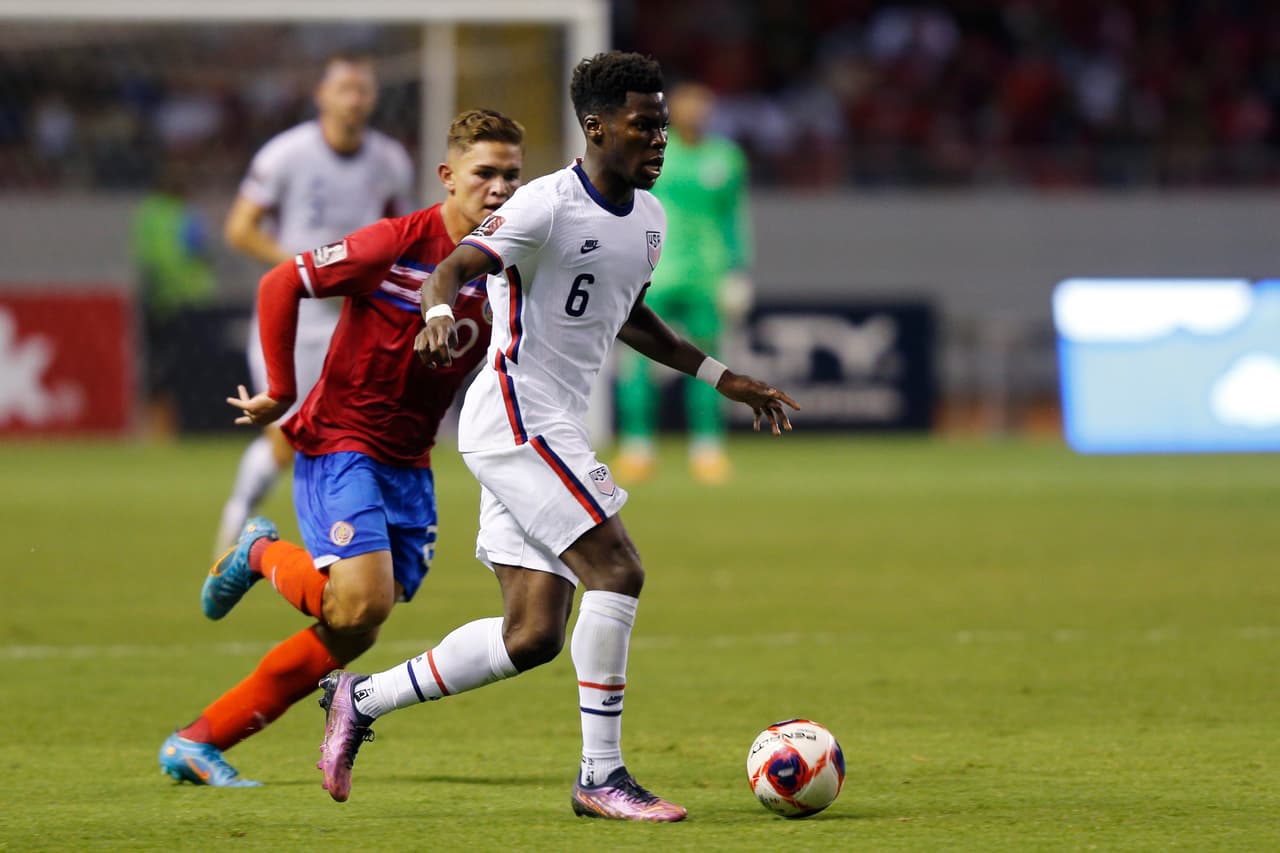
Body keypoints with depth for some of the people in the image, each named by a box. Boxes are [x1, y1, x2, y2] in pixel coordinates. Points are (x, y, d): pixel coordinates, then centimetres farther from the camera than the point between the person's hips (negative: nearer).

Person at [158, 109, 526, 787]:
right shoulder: (399, 244, -15)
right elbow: (280, 285, -13)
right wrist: (281, 392, -12)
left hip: (408, 463, 6)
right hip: (339, 443, -6)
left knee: (351, 635, 3)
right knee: (363, 600, -24)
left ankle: (196, 744, 13)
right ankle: (264, 556, 10)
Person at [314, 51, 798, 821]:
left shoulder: (648, 217, 13)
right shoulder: (550, 205, -14)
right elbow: (455, 267, -23)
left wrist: (721, 377, 28)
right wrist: (441, 312, -45)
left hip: (554, 432, 9)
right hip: (516, 419, -9)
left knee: (533, 635, 3)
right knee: (617, 570, -18)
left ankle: (362, 699, 17)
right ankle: (601, 774, -11)